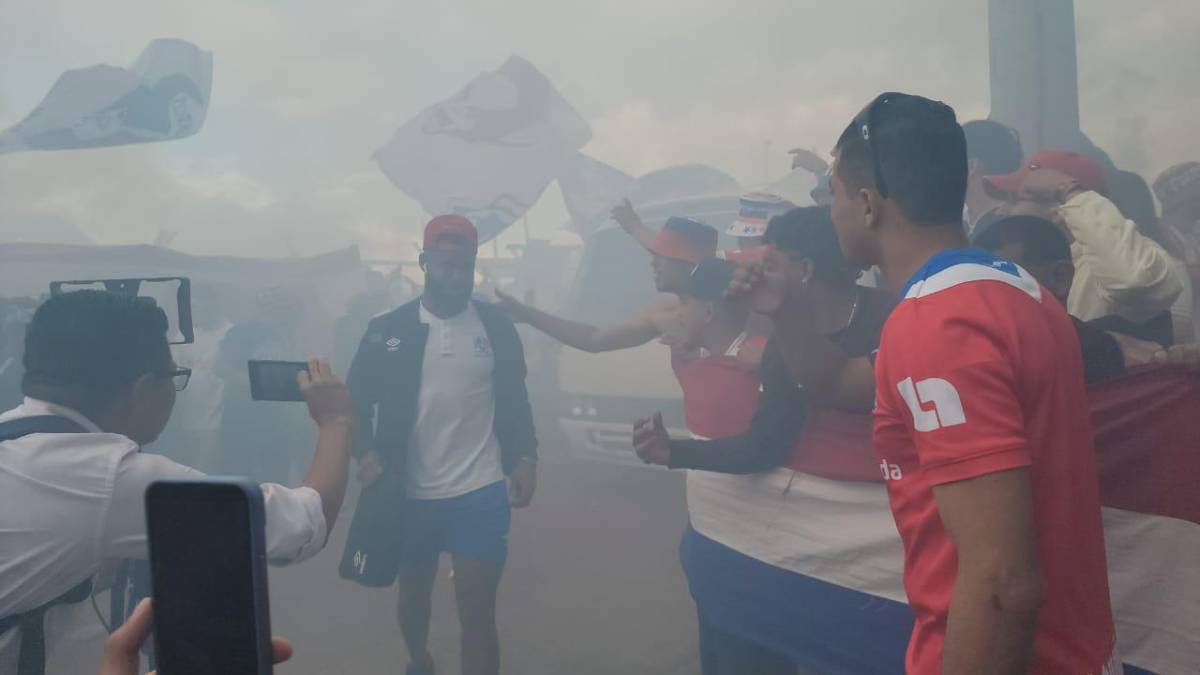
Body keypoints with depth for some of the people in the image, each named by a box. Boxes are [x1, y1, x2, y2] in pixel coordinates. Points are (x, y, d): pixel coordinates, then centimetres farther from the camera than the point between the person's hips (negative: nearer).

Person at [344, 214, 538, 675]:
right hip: (409, 494, 1)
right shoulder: (387, 330, -2)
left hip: (480, 494, -1)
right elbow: (357, 400, 1)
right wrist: (367, 453, -16)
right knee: (413, 594, 21)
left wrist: (525, 458, -5)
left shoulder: (497, 327, 1)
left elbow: (515, 401, 8)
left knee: (478, 613, -1)